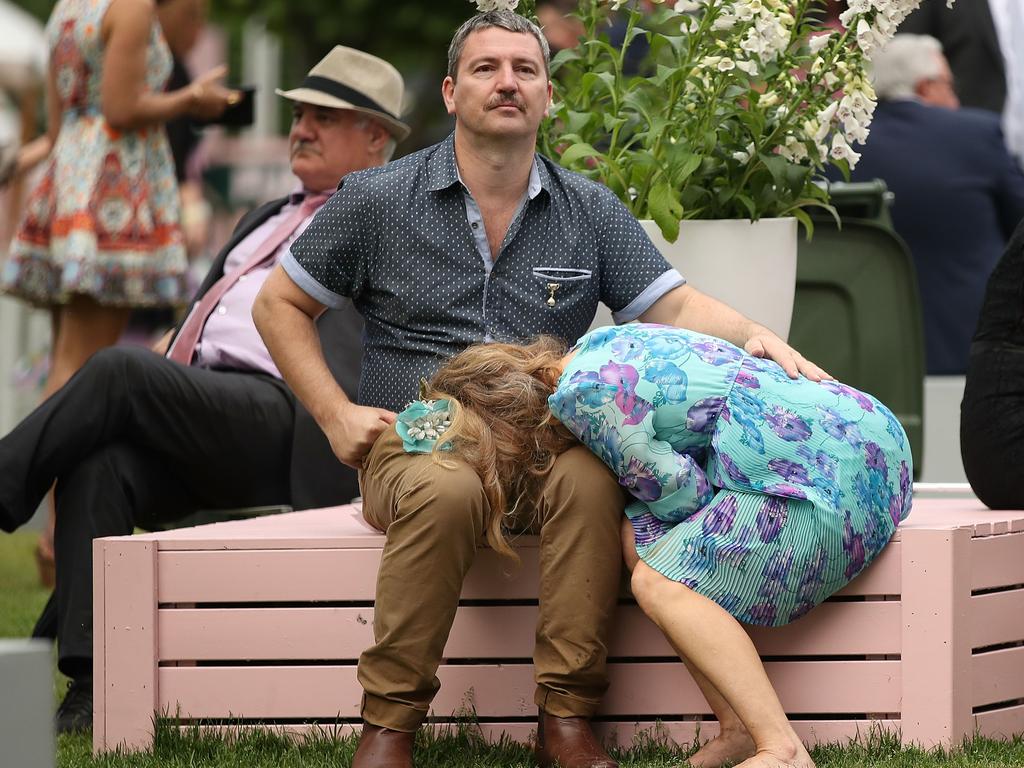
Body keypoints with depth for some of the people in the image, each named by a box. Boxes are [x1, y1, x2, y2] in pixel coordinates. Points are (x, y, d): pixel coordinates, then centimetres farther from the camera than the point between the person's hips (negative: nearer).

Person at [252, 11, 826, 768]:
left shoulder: (590, 211, 10)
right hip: (415, 443, -2)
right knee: (447, 489, -38)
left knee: (591, 478, -34)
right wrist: (337, 415, 0)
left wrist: (754, 335, -20)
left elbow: (674, 304, 2)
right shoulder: (378, 201, 4)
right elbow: (279, 305, 11)